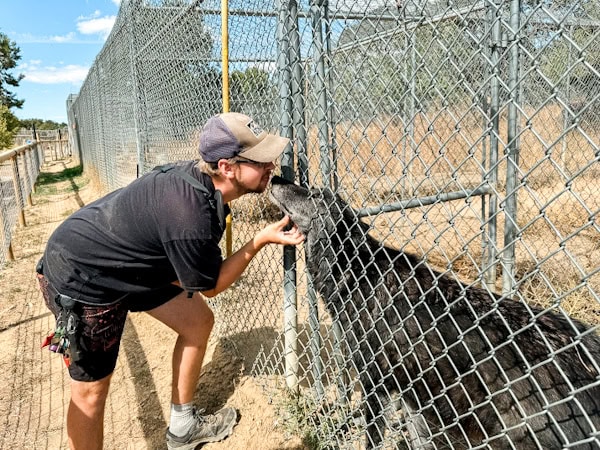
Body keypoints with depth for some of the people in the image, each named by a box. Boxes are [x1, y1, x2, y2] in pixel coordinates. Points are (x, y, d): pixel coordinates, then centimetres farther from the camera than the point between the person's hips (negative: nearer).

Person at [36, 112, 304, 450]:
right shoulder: (191, 218, -37)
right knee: (92, 389, 0)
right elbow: (210, 287, -19)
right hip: (79, 280, -9)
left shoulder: (198, 175, -12)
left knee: (198, 322, 11)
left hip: (128, 262, 9)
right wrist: (262, 240, -20)